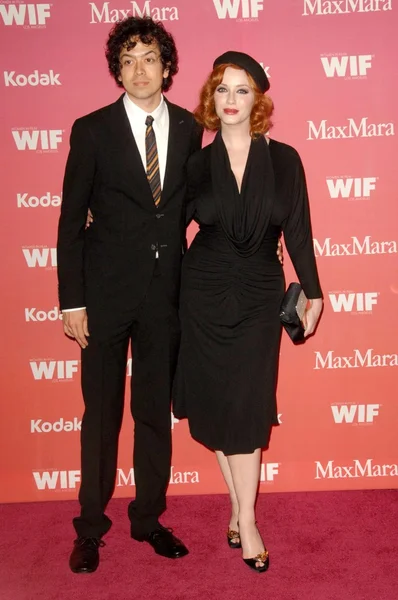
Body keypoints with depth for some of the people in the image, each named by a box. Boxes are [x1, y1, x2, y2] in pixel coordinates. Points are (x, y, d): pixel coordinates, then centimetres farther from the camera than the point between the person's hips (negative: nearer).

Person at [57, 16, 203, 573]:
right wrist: (72, 301, -7)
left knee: (156, 412, 12)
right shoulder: (91, 130, -3)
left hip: (166, 292, 3)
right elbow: (72, 221, -4)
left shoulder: (188, 128, 4)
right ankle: (91, 527, 26)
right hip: (106, 292, -2)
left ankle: (148, 518, 30)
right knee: (101, 415, 9)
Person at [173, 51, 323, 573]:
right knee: (214, 402, 5)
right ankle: (239, 506, 23)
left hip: (259, 295, -1)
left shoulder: (283, 159, -2)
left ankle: (246, 520, 12)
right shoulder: (197, 164, 0)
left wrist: (312, 292, 3)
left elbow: (298, 231, 1)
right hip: (205, 294, 1)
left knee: (247, 407, -1)